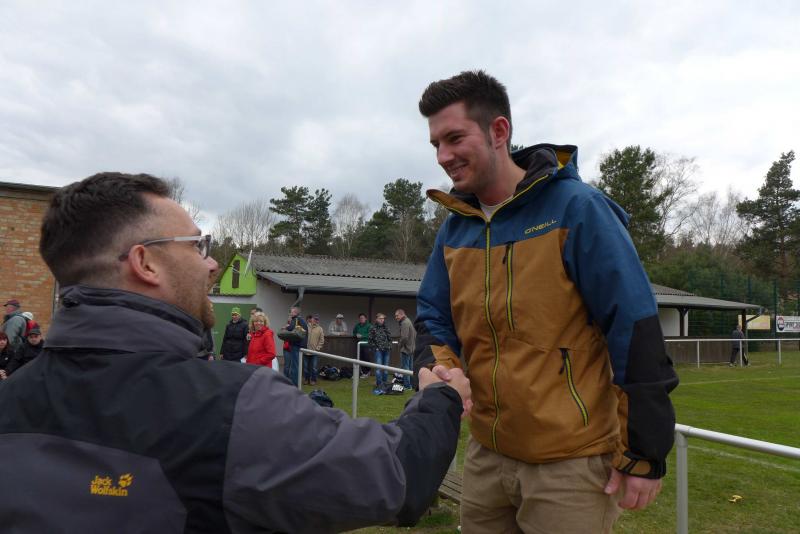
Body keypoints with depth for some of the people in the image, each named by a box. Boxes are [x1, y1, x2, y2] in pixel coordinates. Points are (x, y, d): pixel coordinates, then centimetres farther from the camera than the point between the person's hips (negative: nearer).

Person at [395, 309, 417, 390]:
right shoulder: (409, 321, 15)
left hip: (406, 349, -10)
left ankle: (407, 385, 0)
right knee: (411, 367, 15)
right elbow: (415, 335, 18)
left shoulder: (404, 323, -17)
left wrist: (399, 344, -10)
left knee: (405, 367, -3)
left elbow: (404, 337, -24)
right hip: (412, 348, 10)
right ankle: (411, 383, 22)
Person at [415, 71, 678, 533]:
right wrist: (438, 368, -14)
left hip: (572, 462, -5)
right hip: (487, 454, 6)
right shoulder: (455, 226, 3)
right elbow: (434, 316, 8)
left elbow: (636, 329, -14)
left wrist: (644, 453, -12)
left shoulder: (575, 207, -14)